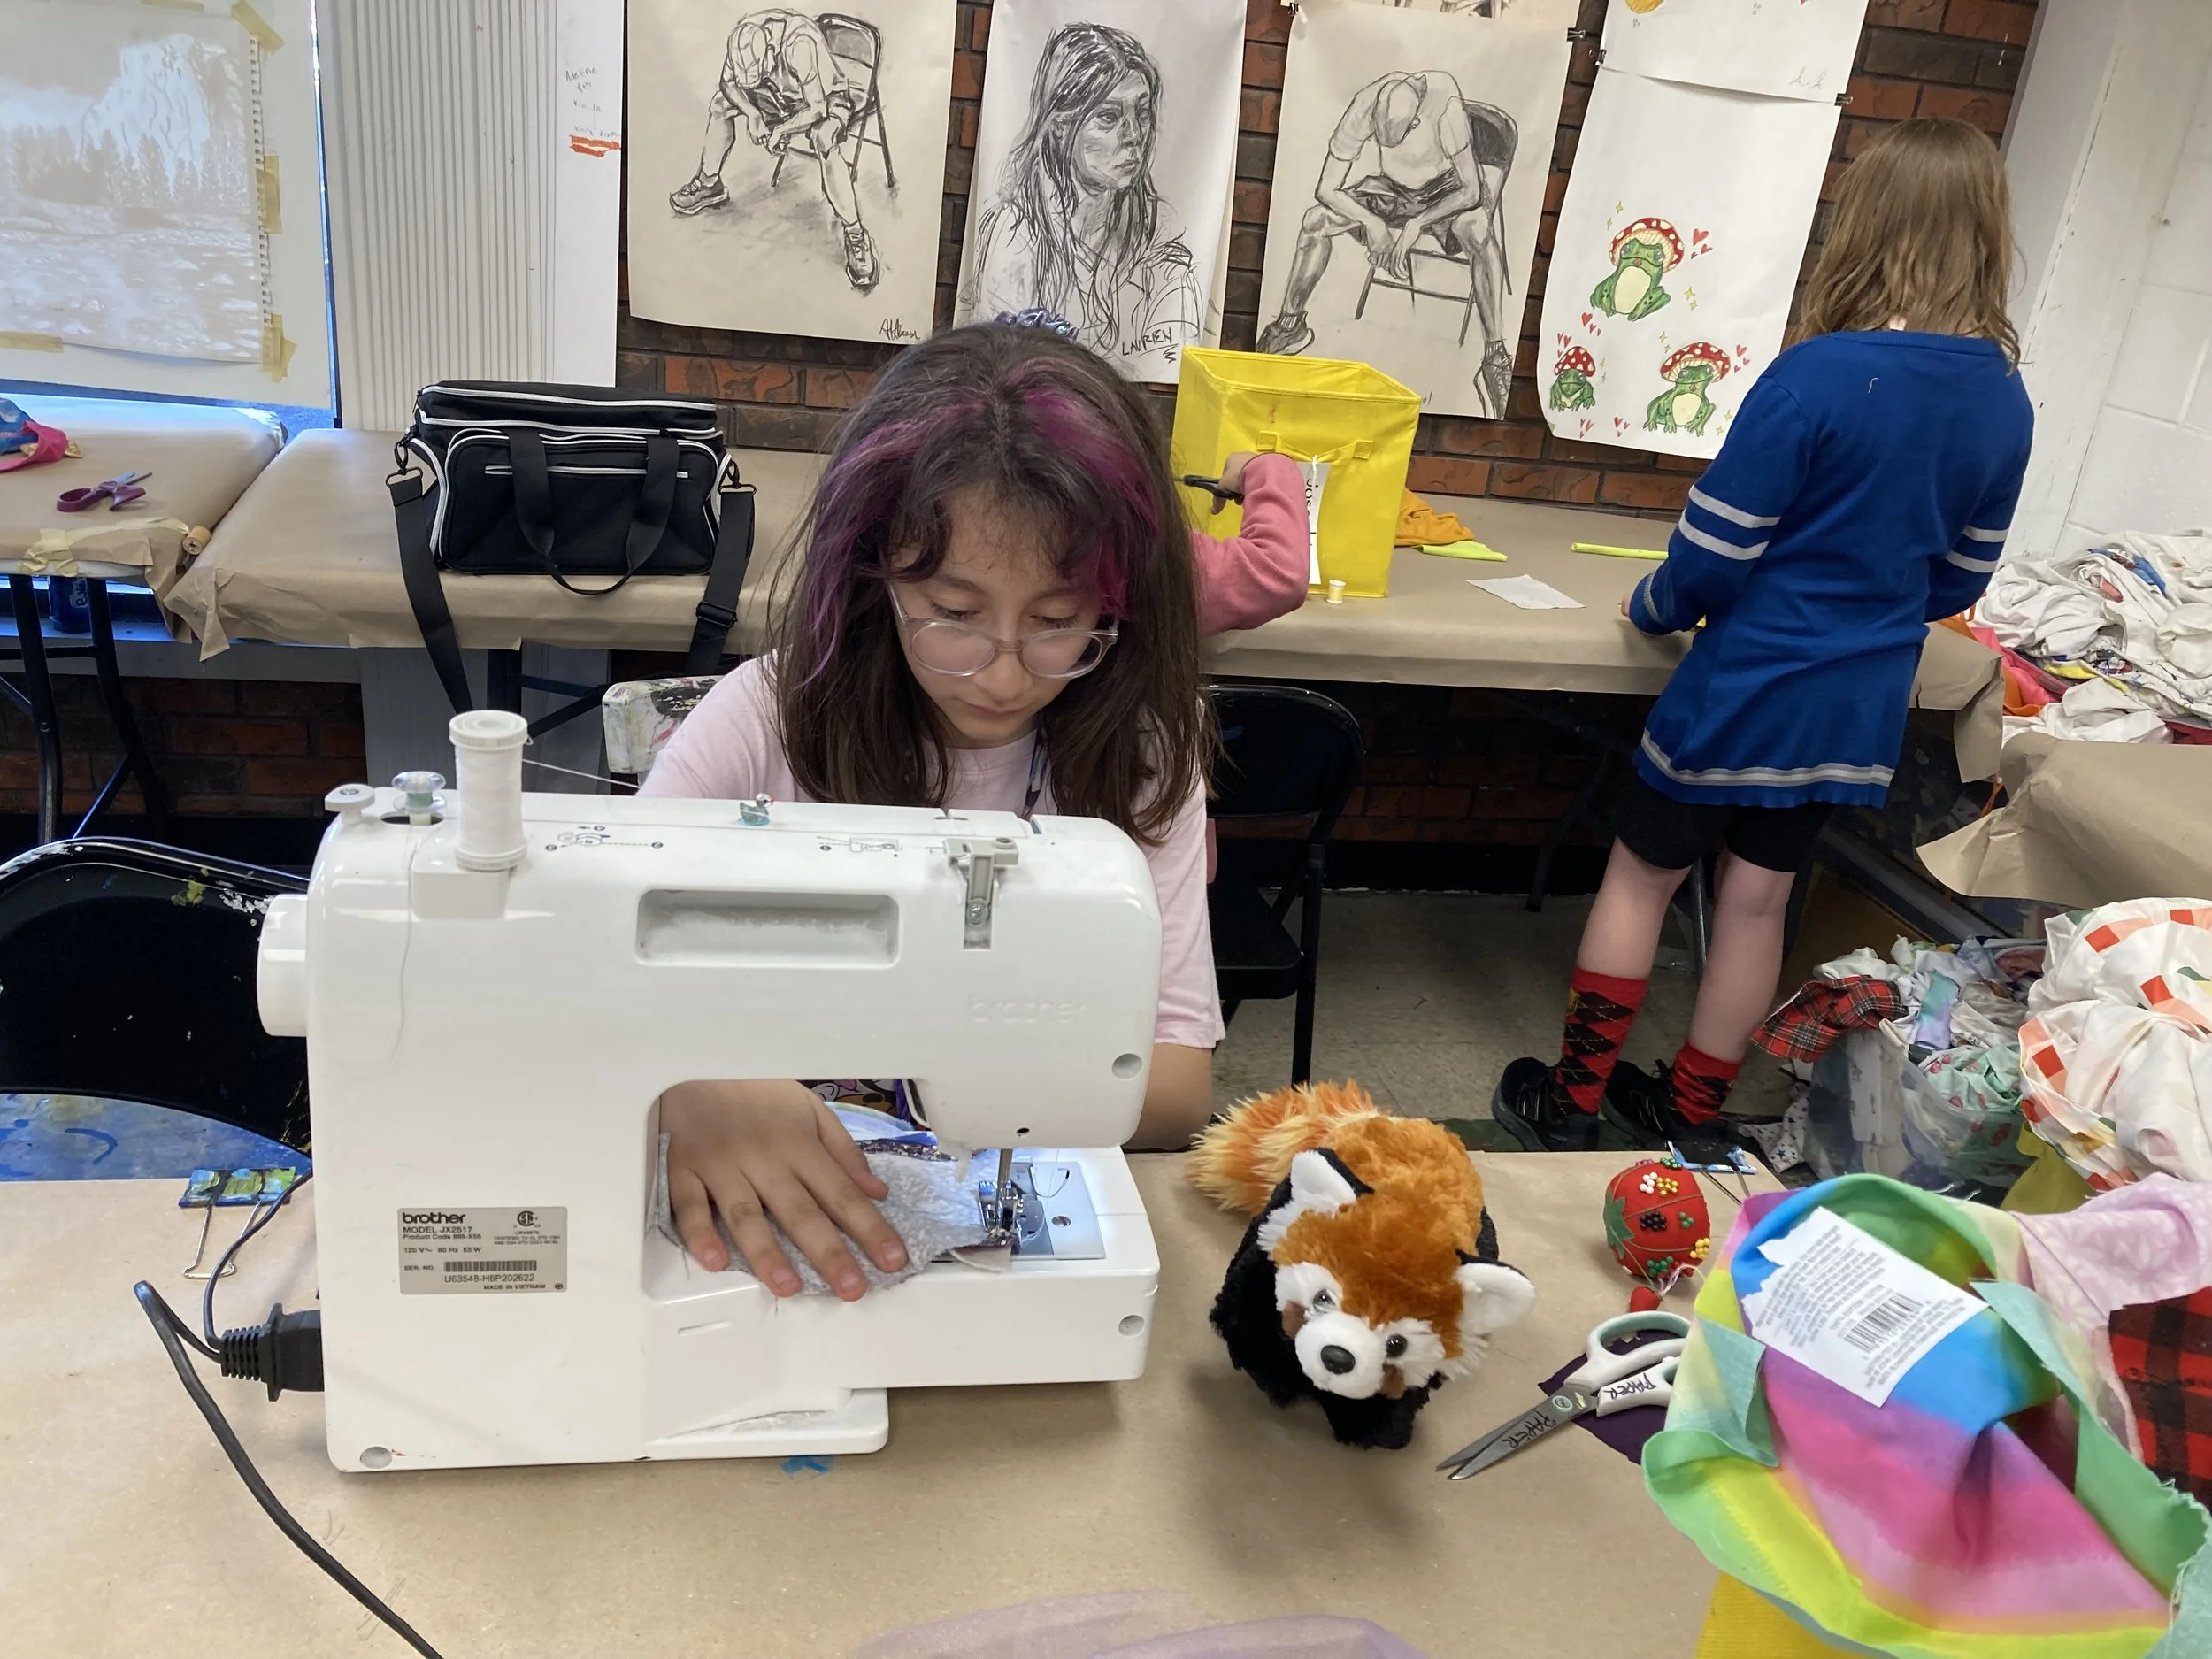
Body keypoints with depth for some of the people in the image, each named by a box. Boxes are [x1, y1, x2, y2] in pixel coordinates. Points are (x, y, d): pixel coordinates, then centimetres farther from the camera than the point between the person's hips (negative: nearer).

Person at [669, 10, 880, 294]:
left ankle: (855, 234, -32)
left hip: (824, 99, -7)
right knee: (721, 100, -2)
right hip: (784, 96, 7)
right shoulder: (744, 38, -21)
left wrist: (781, 130, -27)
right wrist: (752, 113, -21)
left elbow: (818, 109, -31)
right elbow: (728, 82, -5)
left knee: (826, 142, -37)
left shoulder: (802, 44, -38)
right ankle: (709, 185, 15)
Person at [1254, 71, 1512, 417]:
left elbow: (1471, 191, -30)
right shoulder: (1365, 106, -27)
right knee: (1316, 220, -18)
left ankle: (1496, 353, -31)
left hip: (1448, 191, -3)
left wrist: (1416, 225, -36)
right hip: (1392, 190, 3)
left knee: (1478, 232, -37)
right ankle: (1290, 324, 0)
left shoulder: (1446, 106, -36)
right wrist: (1372, 223, -30)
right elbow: (1326, 189, -19)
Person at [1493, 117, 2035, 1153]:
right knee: (1757, 900, 16)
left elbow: (1713, 552, -18)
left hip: (1747, 689, -5)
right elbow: (1960, 580, 9)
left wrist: (1653, 608, 2)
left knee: (1640, 874, 11)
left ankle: (1569, 1103, 21)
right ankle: (1691, 1116, 29)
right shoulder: (2005, 403, 0)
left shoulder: (1817, 376, -21)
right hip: (1859, 710, 5)